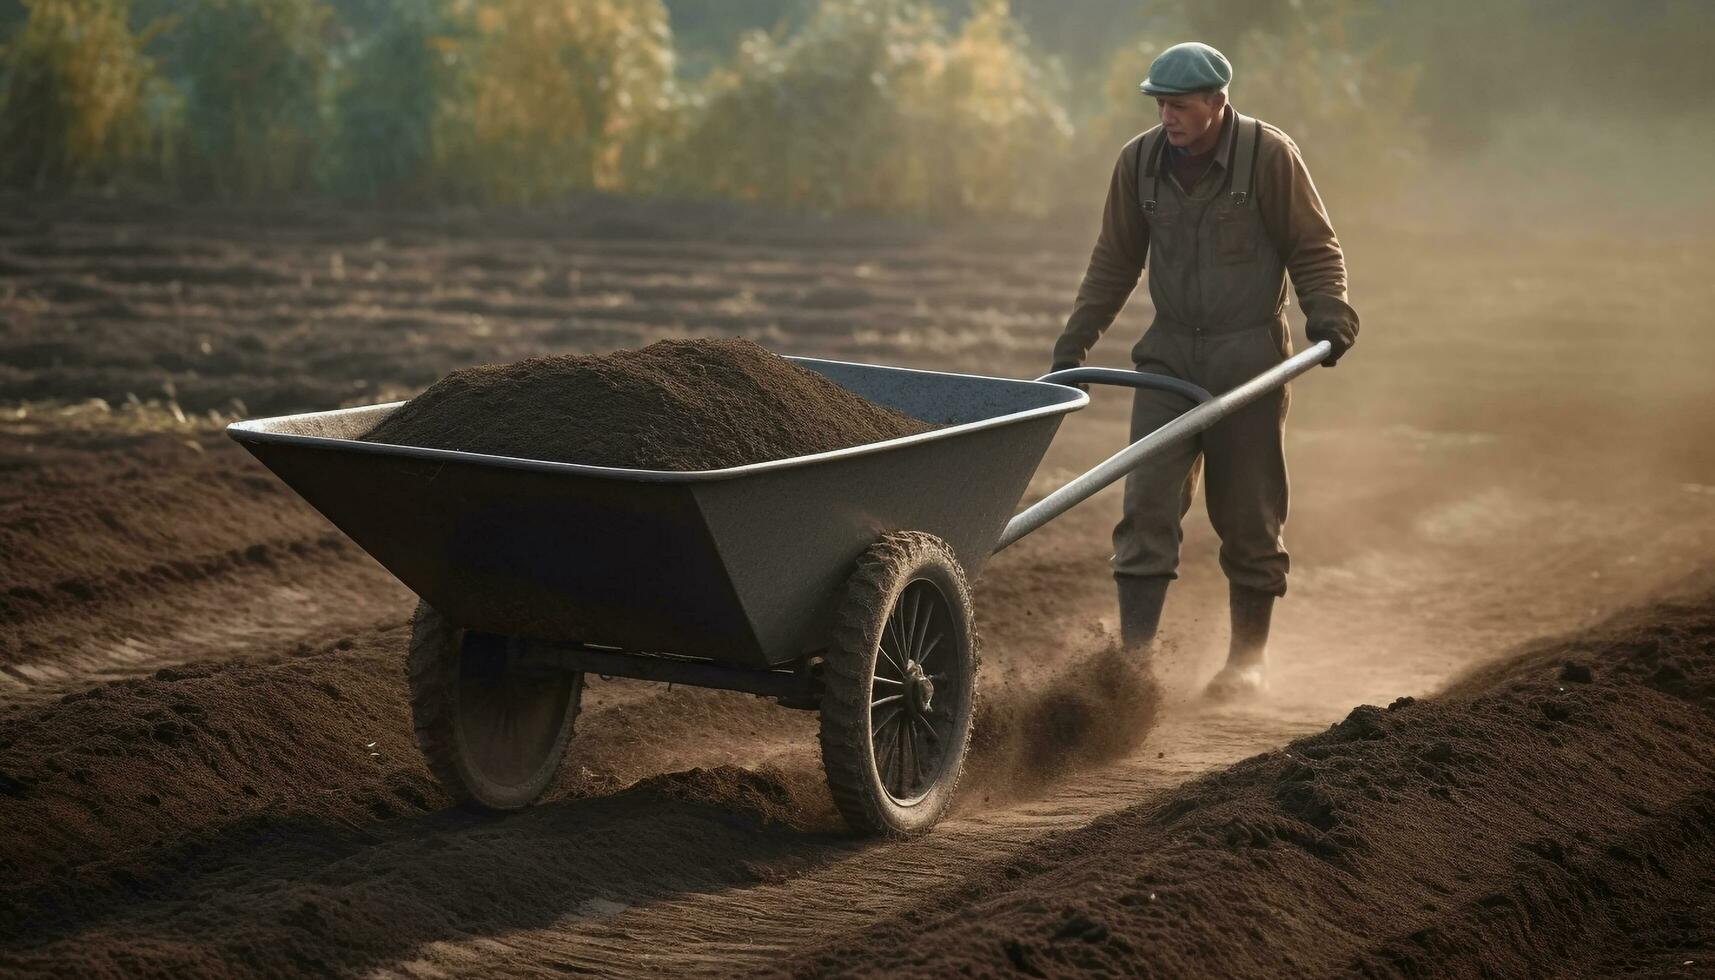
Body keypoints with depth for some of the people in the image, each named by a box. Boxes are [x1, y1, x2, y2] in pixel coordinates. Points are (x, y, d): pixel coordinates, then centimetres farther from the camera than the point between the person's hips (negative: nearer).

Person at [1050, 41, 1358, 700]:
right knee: (1147, 501, -7)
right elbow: (1114, 262, 12)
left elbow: (1314, 247, -2)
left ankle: (1248, 660, 17)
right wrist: (1075, 341, 8)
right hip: (1168, 354, 3)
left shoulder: (1269, 155, -10)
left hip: (1249, 356, -3)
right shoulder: (1139, 161, 1)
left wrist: (1327, 313, -18)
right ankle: (1133, 652, -7)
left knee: (1248, 518, 4)